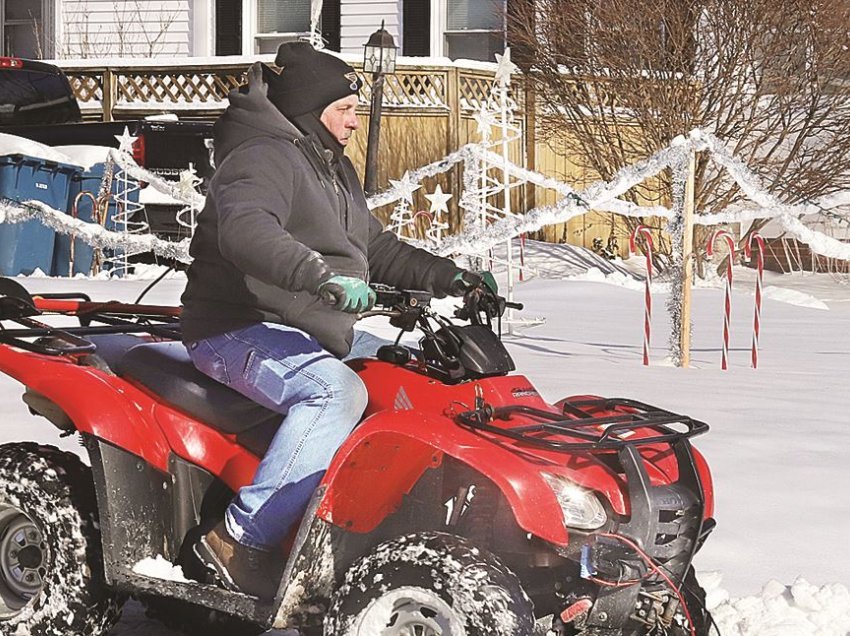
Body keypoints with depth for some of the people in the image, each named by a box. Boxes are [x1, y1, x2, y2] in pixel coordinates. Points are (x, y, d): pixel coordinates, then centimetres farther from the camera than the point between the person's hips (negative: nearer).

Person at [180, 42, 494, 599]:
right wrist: (322, 275, -45)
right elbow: (243, 229, -33)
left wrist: (447, 278, 14)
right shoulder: (262, 158, -12)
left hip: (320, 334, 10)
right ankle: (243, 538, -35)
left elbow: (378, 249, 28)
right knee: (337, 391, -34)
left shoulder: (334, 170, 22)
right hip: (241, 331, -10)